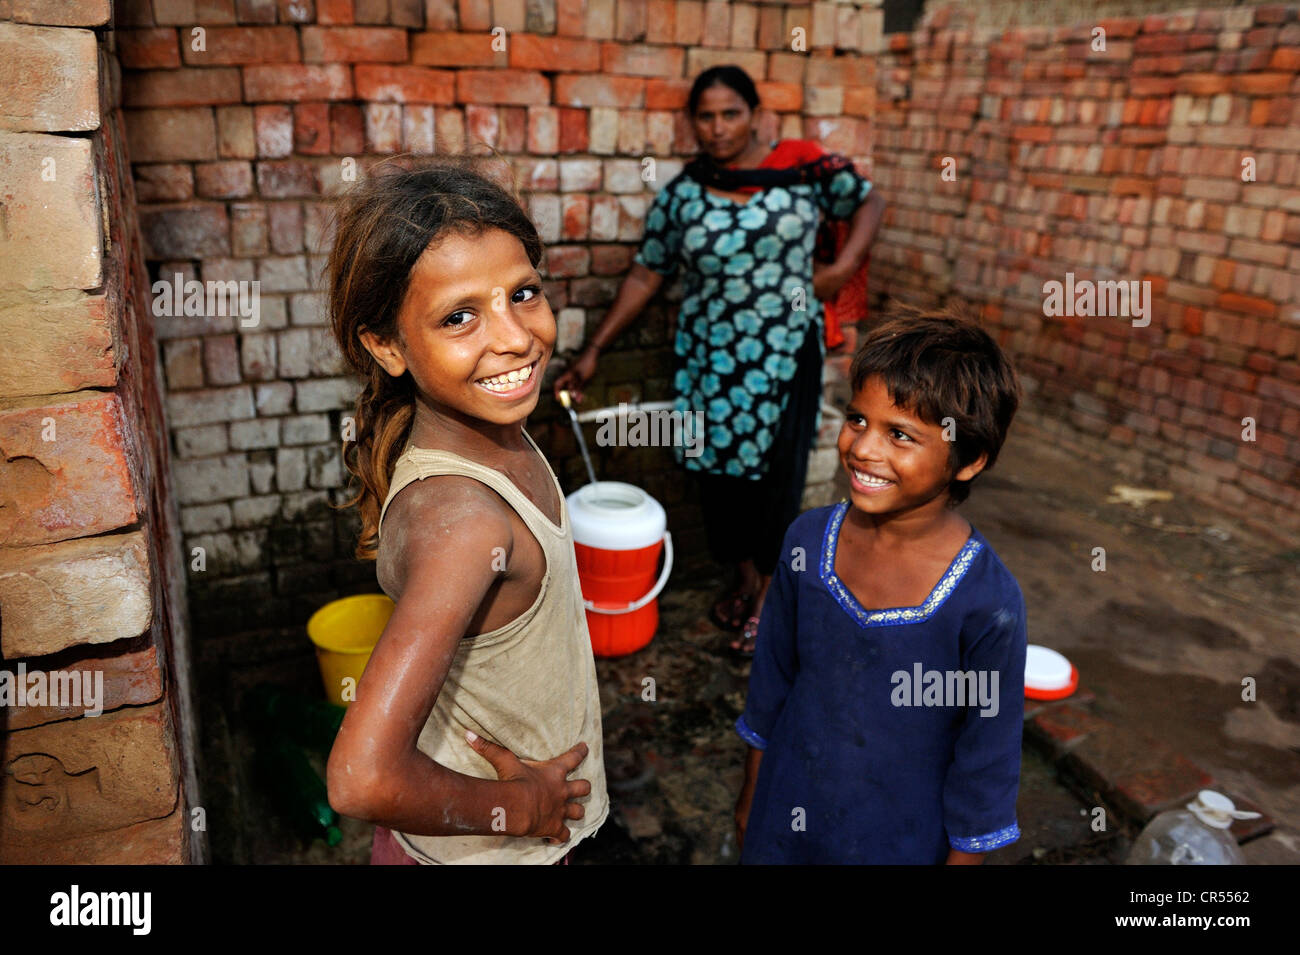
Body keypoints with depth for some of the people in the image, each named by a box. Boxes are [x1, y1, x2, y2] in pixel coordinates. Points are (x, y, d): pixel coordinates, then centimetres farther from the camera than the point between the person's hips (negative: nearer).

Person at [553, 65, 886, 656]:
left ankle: (767, 595, 18)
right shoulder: (679, 197, 1)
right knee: (720, 467, 9)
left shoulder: (804, 167, -3)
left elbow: (869, 201, 10)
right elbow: (645, 276, 4)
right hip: (709, 357, 2)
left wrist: (843, 266, -6)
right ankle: (743, 577, 31)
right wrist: (593, 351, 1)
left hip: (785, 355, -2)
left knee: (776, 473, 2)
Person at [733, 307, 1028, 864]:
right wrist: (752, 793, 9)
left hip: (899, 841, -3)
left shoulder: (988, 602, -25)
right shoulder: (809, 540, -13)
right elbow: (773, 675, 0)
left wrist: (963, 854, -4)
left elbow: (987, 755, -13)